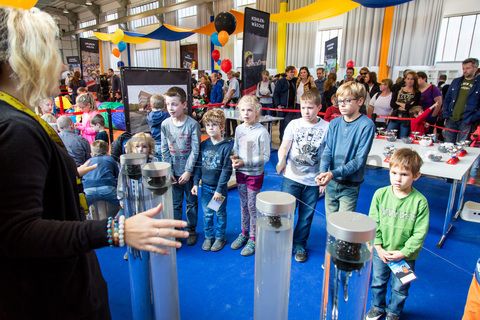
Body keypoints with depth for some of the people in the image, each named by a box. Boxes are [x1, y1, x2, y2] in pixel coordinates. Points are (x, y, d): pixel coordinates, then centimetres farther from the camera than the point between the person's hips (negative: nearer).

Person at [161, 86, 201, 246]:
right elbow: (165, 150, 0)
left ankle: (191, 230, 30)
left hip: (189, 171, -2)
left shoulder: (193, 124, -13)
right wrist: (169, 171, -5)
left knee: (192, 202, 13)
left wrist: (188, 171, -14)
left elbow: (195, 150, -12)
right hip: (173, 172, 2)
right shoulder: (165, 124, -3)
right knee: (175, 204, 11)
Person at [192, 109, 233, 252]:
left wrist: (219, 189, -17)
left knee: (220, 214, 13)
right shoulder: (203, 145, 0)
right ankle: (208, 237, 33)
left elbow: (226, 170, -15)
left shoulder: (227, 146, -14)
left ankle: (220, 237, 31)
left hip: (220, 187, -4)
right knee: (207, 214, 15)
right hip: (205, 186, 4)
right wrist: (195, 183, 1)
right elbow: (198, 165, 6)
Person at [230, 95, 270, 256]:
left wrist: (244, 162, -21)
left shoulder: (262, 132, -17)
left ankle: (253, 239, 23)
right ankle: (244, 233, 35)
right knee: (243, 205, 18)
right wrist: (234, 157, -9)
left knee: (253, 206, 7)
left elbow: (265, 157, -15)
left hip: (255, 174, -5)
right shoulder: (239, 129, 0)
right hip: (240, 172, 5)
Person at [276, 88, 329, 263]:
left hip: (313, 181, 1)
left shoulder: (326, 127, -3)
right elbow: (284, 146, -10)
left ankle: (300, 245, 33)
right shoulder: (294, 124, -2)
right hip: (291, 177, 0)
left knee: (306, 215, 13)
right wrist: (281, 161, -30)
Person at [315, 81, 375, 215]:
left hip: (350, 186, -4)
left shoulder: (367, 125, -12)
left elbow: (359, 159, -15)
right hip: (331, 183, 4)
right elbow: (327, 151, 0)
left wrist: (334, 173, -25)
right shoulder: (334, 123, 2)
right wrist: (323, 172, -18)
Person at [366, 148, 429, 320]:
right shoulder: (380, 194, -13)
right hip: (381, 252, 2)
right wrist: (378, 247, -11)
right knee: (378, 282, 22)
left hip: (405, 255, -1)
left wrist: (403, 252, -15)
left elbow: (420, 233, -12)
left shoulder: (420, 201, -17)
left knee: (400, 288, 19)